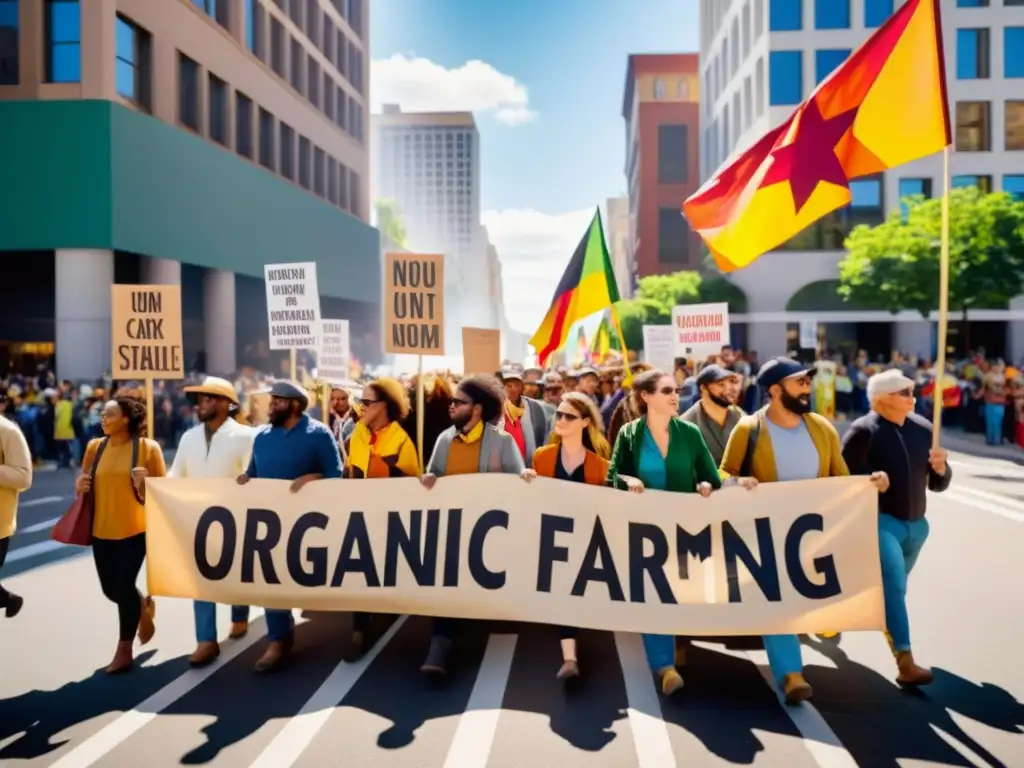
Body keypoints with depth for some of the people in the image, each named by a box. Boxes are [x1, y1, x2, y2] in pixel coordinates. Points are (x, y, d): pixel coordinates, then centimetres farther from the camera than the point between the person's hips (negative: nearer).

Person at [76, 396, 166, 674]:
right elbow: (84, 484, 15)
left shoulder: (148, 447, -9)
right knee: (110, 589, 10)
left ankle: (124, 650, 15)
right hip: (102, 530, 5)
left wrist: (144, 484, -24)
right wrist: (80, 486, -7)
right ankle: (144, 607, 43)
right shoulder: (94, 447, 2)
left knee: (124, 585, -5)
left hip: (135, 529, -5)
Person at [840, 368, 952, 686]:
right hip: (880, 521, -7)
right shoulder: (863, 431, -14)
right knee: (894, 586, -14)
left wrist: (940, 468, -10)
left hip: (916, 523, 7)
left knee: (895, 587, 23)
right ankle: (905, 662, -12)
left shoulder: (923, 428, 6)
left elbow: (938, 484, 10)